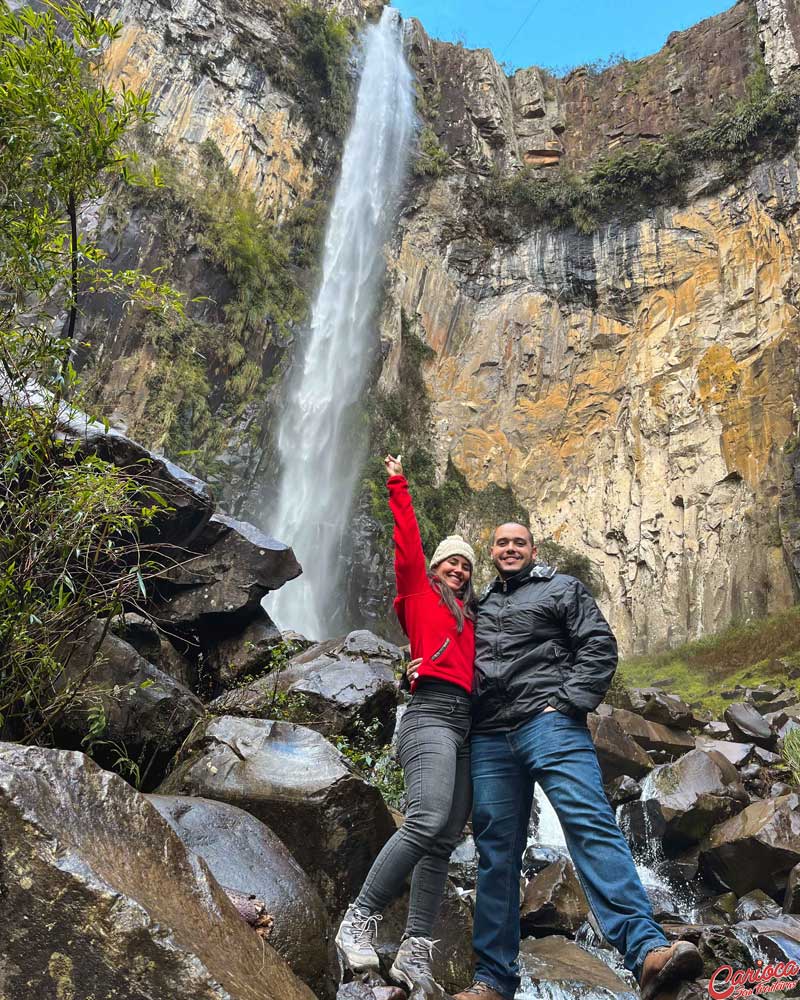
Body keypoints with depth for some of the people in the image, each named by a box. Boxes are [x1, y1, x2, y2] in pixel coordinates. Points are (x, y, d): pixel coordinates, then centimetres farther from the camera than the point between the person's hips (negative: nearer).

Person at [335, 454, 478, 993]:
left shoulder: (470, 618, 27)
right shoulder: (419, 595, 12)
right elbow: (407, 542, 5)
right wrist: (399, 486, 6)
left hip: (466, 727, 6)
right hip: (432, 715, -6)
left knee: (443, 843, -1)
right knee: (426, 823, -24)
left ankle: (415, 953, 0)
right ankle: (360, 919, -12)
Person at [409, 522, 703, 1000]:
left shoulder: (562, 588, 13)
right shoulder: (481, 605, 26)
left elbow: (600, 645, 1)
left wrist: (567, 702, -11)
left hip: (549, 724, -4)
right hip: (489, 739, 5)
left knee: (591, 825, -20)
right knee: (496, 853, 5)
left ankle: (647, 951, -25)